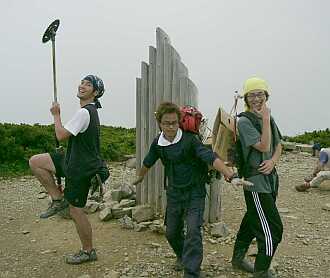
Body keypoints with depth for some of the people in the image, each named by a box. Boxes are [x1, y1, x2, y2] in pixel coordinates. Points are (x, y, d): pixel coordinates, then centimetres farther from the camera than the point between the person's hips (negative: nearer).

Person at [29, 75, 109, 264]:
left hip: (81, 168, -9)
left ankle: (88, 252, 22)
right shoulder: (91, 111, 13)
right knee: (35, 162, 6)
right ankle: (59, 199, 10)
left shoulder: (84, 112, -20)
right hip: (74, 161, 9)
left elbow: (61, 136, -21)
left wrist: (56, 115, -7)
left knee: (76, 211, 3)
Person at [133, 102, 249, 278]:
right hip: (174, 193, 5)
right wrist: (140, 176, 32)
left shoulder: (190, 140, -19)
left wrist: (231, 176, -42)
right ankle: (182, 257, 43)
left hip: (194, 192, -4)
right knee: (172, 232, 14)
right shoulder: (157, 143, -5)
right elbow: (148, 162, 15)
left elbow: (211, 158, -30)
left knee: (193, 231, -16)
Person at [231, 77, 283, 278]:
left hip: (270, 177, 8)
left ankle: (238, 259, 37)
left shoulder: (270, 118, 11)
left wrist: (273, 161, -7)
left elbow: (278, 145, 13)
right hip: (256, 180, -8)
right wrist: (265, 119, -18)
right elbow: (264, 146, -18)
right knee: (273, 229, -4)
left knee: (253, 220, 19)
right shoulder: (244, 121, -12)